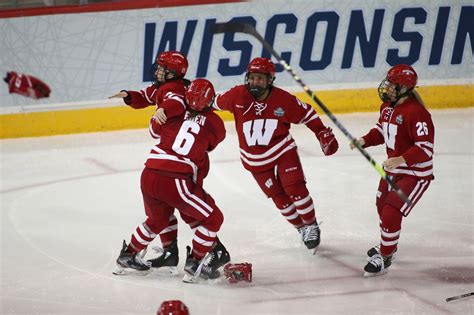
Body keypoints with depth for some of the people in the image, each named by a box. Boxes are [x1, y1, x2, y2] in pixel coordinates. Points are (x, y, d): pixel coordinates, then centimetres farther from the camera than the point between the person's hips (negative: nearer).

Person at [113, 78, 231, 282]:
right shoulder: (215, 124, 3)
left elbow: (154, 127, 29)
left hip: (148, 175, 6)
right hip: (175, 181, -6)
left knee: (157, 219, 32)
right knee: (213, 218, 11)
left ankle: (128, 257, 39)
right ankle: (194, 265, 9)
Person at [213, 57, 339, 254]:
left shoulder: (282, 99, -14)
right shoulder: (238, 96, -14)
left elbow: (306, 114, -2)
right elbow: (215, 103, 2)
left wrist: (323, 134, -4)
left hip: (282, 151, -1)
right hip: (255, 160, 1)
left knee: (295, 188, -12)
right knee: (279, 197, 3)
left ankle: (311, 225, 9)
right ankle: (301, 228, 22)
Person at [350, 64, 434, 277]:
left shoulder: (417, 113, -27)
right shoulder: (387, 107, 0)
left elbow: (425, 148, -30)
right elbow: (381, 131, 15)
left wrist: (401, 160, -40)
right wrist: (364, 141, -4)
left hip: (415, 174, -9)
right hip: (393, 168, 9)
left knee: (391, 214, -15)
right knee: (382, 205, 25)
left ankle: (384, 257, 2)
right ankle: (389, 244, 51)